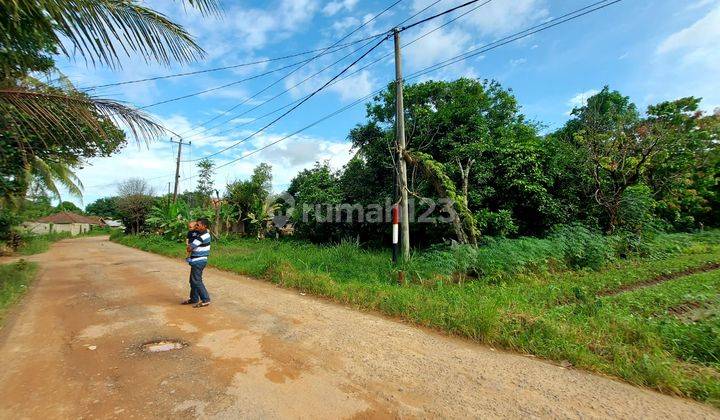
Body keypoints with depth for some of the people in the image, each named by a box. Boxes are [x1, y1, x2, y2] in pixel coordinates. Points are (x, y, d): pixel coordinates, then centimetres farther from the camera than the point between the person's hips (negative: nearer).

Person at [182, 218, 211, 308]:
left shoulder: (202, 237, -21)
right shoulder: (206, 233, 5)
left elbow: (189, 249, -19)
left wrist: (189, 246, 6)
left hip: (198, 261, -10)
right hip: (198, 261, 10)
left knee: (197, 281, -5)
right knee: (193, 281, 17)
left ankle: (205, 300, 1)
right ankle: (194, 299, 28)